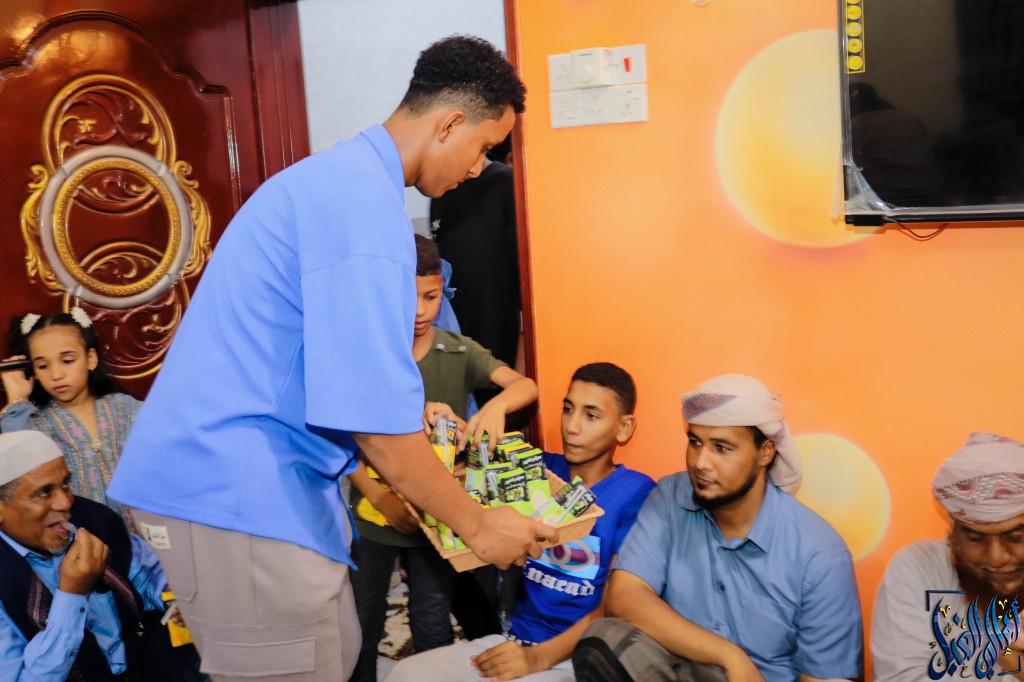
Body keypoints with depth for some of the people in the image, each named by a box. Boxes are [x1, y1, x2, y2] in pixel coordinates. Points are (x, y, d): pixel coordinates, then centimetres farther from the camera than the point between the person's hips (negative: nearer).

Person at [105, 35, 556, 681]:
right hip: (236, 488, -10)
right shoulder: (366, 199, -19)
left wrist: (412, 413, 29)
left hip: (238, 473, 10)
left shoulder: (344, 174, 14)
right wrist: (476, 523, -11)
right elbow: (371, 409, -22)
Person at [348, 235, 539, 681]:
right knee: (361, 623, 15)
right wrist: (379, 495, -23)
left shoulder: (460, 352, -4)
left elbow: (526, 386, -15)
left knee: (433, 627, 12)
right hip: (372, 513, 0)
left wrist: (496, 405, -38)